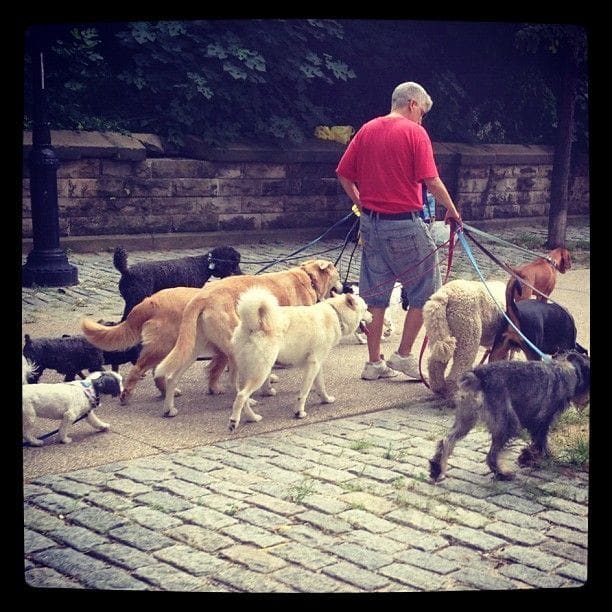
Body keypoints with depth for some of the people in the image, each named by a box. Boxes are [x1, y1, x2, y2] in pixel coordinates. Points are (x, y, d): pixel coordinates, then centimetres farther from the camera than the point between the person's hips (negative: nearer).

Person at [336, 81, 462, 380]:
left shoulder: (367, 129, 8)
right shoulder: (414, 132, -9)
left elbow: (343, 174, 8)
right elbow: (431, 180, -14)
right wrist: (452, 209, -1)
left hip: (371, 221, 6)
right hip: (404, 224, -6)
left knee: (375, 296, 12)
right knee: (425, 290, 9)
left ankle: (374, 362, 17)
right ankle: (403, 355, 9)